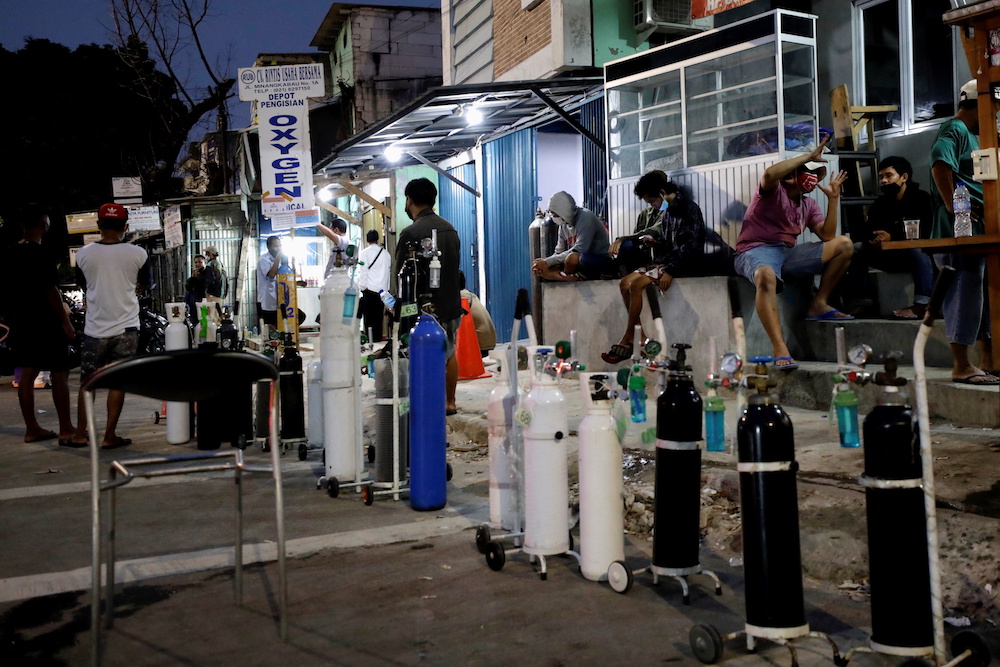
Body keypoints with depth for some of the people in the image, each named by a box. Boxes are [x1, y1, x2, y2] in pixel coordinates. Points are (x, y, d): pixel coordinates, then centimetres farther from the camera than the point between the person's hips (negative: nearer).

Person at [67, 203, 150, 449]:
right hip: (126, 328, -1)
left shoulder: (84, 254, -4)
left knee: (87, 382, 13)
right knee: (118, 382, 5)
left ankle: (80, 434, 18)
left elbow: (83, 286, 13)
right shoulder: (137, 254, -6)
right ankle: (109, 436, 6)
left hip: (95, 328, 1)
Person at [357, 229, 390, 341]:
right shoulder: (386, 253, 10)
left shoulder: (365, 253, -5)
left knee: (369, 315, -2)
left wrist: (362, 286, -3)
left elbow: (363, 272, -9)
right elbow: (387, 271, 14)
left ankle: (370, 339, -5)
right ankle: (378, 337, 11)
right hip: (383, 289, 4)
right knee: (379, 315, 9)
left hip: (369, 288, -4)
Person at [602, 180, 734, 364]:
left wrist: (670, 271, -25)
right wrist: (653, 241, 1)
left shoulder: (688, 208, -10)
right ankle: (644, 337, -12)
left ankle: (627, 341, -15)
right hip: (665, 259, 9)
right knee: (625, 283, -8)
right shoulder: (665, 212, 15)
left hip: (682, 262, -9)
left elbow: (691, 245, -18)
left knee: (637, 284, -24)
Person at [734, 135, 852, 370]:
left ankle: (818, 304, -2)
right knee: (767, 277, -44)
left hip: (789, 252, 7)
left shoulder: (808, 205, 21)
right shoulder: (774, 190, 0)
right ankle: (780, 351, -51)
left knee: (844, 245, -3)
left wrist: (833, 199, 5)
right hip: (756, 251, -7)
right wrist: (809, 156, -20)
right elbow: (770, 173, -27)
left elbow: (827, 236, 9)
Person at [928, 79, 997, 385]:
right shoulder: (954, 130, -9)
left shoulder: (970, 135, 24)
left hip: (979, 227, 11)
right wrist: (953, 206, -27)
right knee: (965, 291, -9)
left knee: (985, 291, 13)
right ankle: (962, 366, -5)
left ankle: (988, 361, 21)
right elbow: (940, 163, -27)